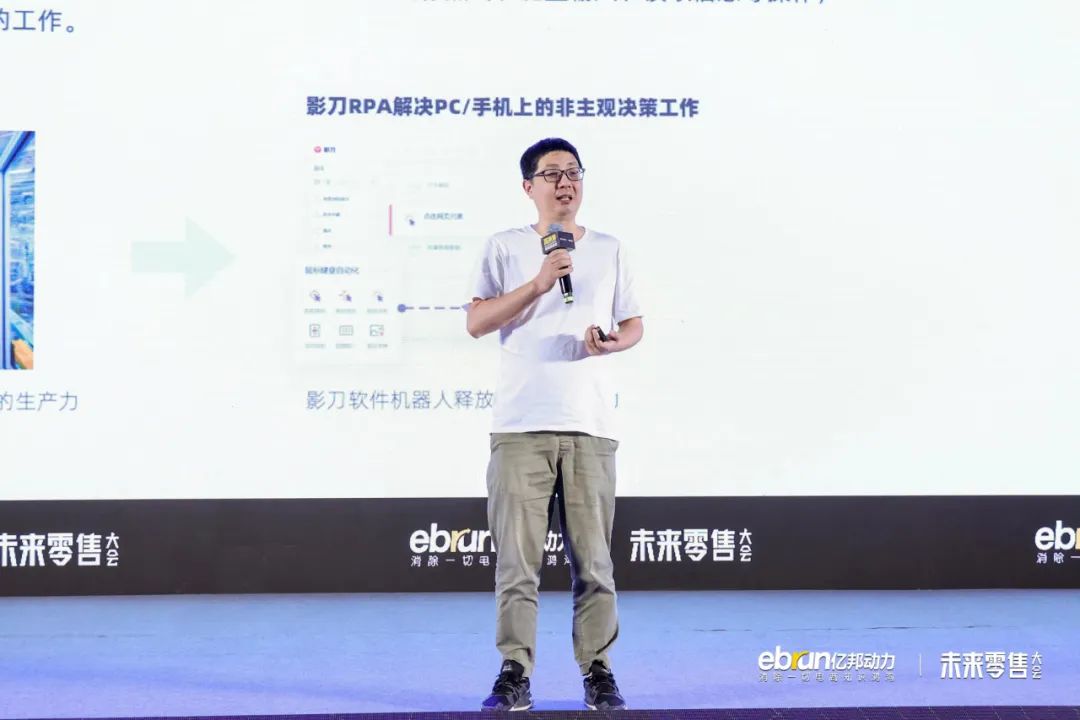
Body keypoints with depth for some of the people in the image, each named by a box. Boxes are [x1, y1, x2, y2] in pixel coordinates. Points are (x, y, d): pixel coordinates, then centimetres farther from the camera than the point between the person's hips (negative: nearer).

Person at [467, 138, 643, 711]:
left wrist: (613, 342, -7)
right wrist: (537, 284, -12)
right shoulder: (505, 248, 8)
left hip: (590, 426, 2)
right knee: (517, 557, -4)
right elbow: (476, 322, -2)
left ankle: (598, 671, 6)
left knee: (593, 558, 0)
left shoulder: (608, 250, 14)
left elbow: (634, 323, 17)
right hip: (520, 426, -1)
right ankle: (514, 673, 1)